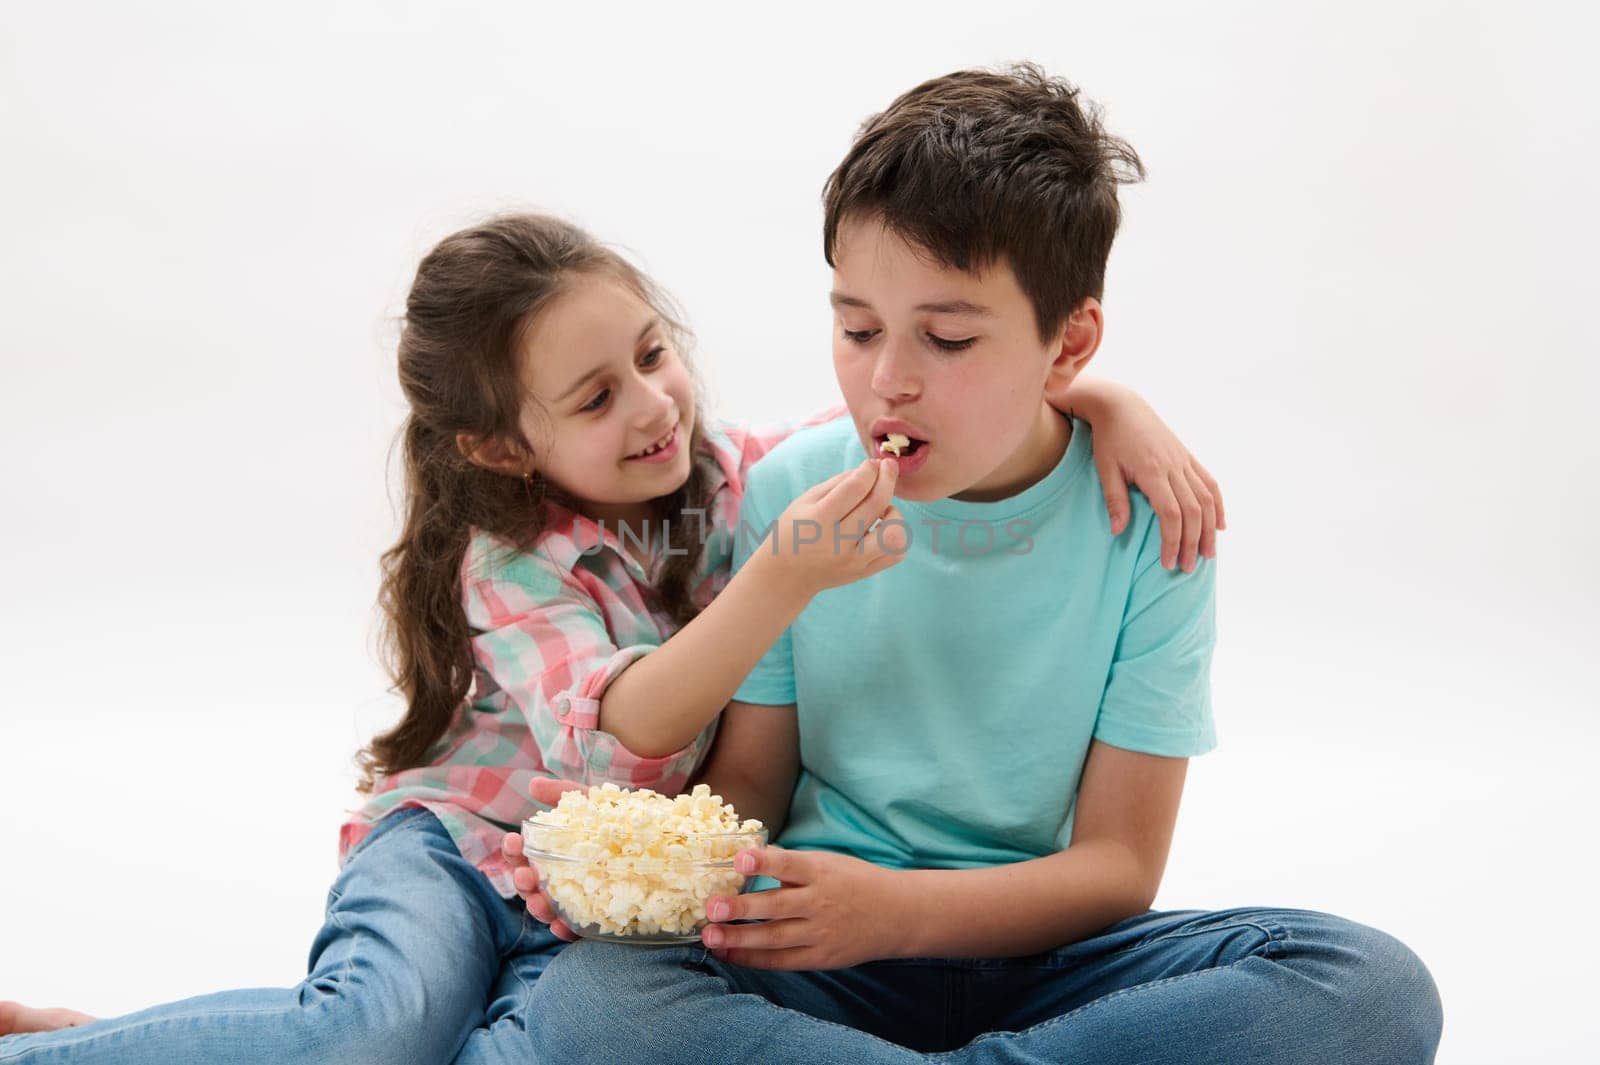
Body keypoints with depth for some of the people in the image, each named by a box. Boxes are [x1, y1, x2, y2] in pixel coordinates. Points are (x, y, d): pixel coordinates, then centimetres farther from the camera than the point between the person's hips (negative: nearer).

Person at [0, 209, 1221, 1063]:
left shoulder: (745, 476, -2)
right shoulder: (509, 560, -10)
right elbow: (610, 739, -28)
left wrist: (1110, 397, -18)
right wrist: (785, 579, -39)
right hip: (457, 845, -2)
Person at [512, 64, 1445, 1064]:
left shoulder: (1147, 528, -8)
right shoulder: (792, 494, -3)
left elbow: (1119, 864, -7)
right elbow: (750, 778, 5)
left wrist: (897, 907, -23)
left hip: (1039, 950, 0)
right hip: (832, 964, 0)